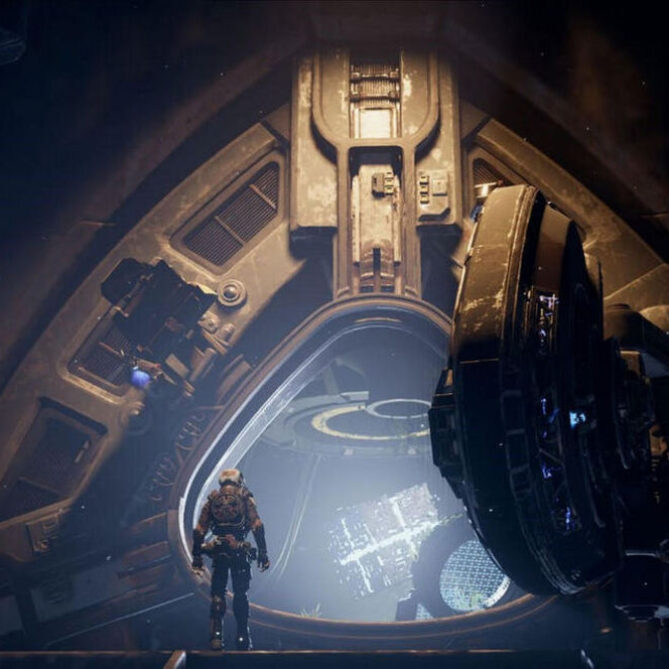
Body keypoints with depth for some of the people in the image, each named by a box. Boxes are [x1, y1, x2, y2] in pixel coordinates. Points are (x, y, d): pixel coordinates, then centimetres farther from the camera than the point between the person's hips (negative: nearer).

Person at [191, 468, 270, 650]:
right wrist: (262, 552, -3)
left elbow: (199, 531, 9)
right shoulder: (245, 498, 8)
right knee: (240, 594, 6)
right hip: (238, 551, -2)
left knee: (217, 593, 10)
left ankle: (216, 635, 0)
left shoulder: (212, 500, 15)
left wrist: (196, 555, 12)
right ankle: (242, 638, 5)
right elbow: (257, 527, -3)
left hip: (217, 552, 2)